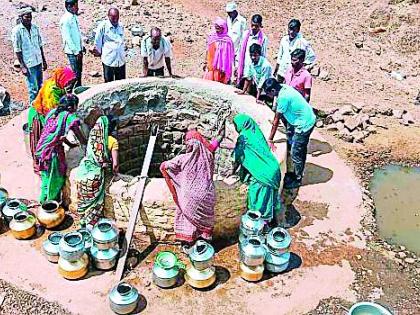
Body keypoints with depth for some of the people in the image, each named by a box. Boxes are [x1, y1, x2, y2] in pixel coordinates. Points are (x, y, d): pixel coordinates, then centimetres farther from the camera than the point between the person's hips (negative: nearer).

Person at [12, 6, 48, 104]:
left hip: (38, 61, 5)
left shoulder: (35, 27, 4)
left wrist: (44, 60, 13)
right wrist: (22, 66, -12)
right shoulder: (17, 31, -11)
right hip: (28, 64, -5)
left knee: (40, 86, 13)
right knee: (33, 89, -1)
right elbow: (17, 50, -9)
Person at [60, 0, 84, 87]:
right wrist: (76, 52, -18)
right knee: (75, 73, -2)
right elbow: (67, 38, -19)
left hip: (78, 50, 8)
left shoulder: (74, 17, 8)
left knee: (79, 71, 16)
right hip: (72, 51, -8)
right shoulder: (65, 20, -17)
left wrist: (81, 47, 13)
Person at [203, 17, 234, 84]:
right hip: (210, 66, 5)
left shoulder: (227, 40, -12)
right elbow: (208, 51, 11)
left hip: (220, 67, -5)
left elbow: (228, 56, -10)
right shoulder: (211, 37, 3)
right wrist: (205, 63, 12)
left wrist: (224, 69, -11)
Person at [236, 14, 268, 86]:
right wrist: (238, 67, 8)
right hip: (244, 70, 4)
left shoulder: (263, 38, -9)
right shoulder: (246, 34, 3)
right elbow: (242, 52, 8)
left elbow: (263, 56, -4)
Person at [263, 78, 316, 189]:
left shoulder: (283, 97, -26)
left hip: (304, 124, -9)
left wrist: (270, 140, -13)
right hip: (306, 119, 9)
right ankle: (297, 173, 36)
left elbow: (276, 120, -20)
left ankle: (297, 180, 17)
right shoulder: (283, 87, -1)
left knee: (296, 154, 2)